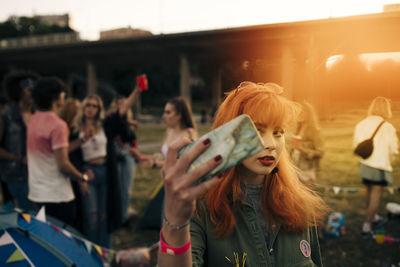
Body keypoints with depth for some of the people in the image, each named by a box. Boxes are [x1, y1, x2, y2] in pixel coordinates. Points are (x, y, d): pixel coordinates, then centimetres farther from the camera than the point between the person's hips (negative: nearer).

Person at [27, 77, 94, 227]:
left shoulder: (33, 120, 7)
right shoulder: (58, 125, -19)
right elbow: (63, 165, -21)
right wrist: (84, 177, -6)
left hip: (36, 193, 8)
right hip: (56, 196, -8)